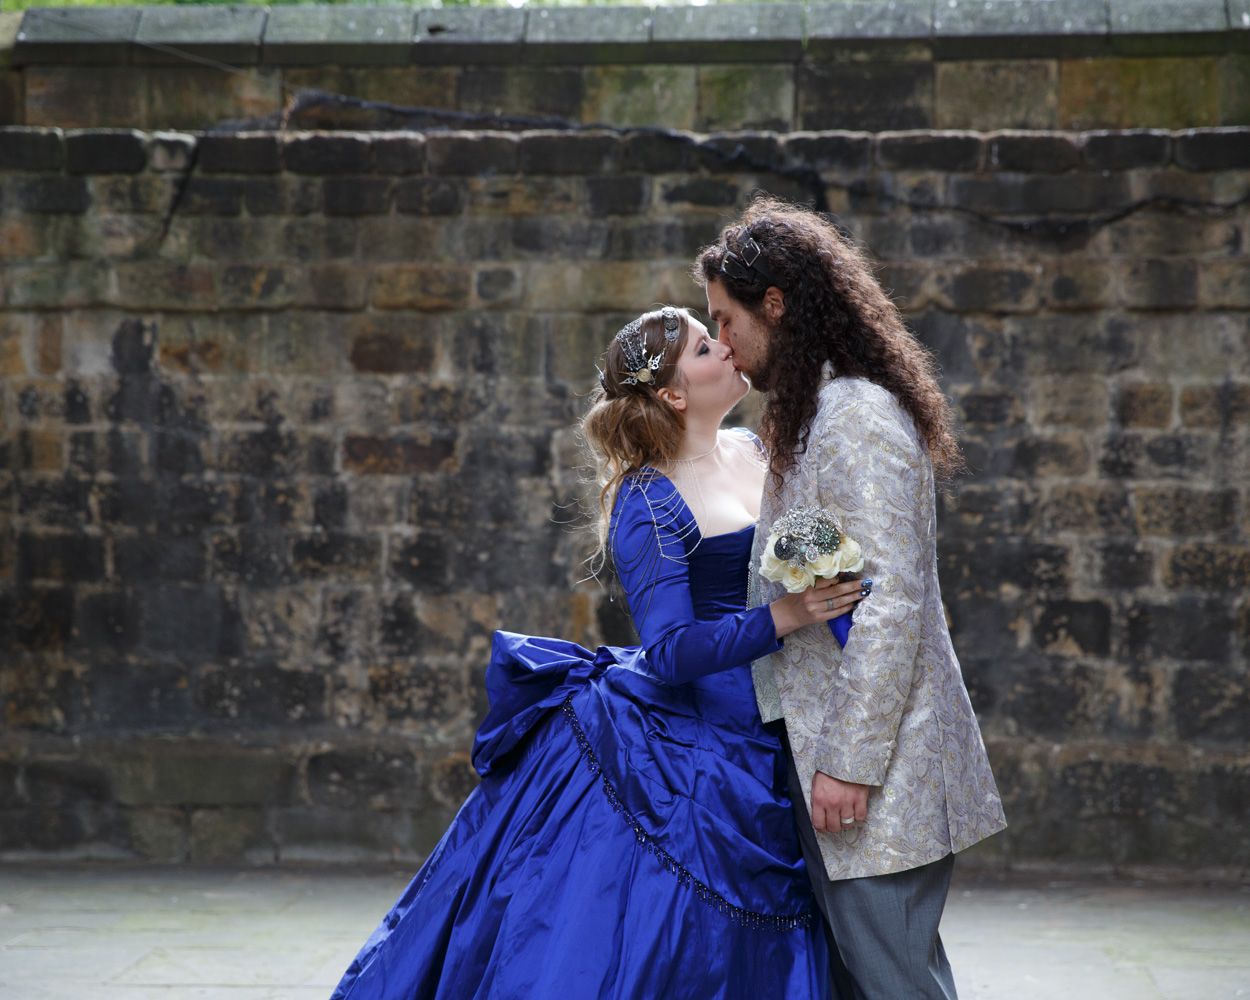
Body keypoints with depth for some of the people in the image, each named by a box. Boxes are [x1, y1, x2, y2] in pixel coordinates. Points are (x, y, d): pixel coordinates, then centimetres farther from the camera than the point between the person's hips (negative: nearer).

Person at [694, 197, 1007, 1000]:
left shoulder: (858, 418, -15)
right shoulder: (817, 414, 18)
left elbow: (890, 604, -21)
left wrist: (851, 764, -21)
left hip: (876, 758, -10)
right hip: (829, 747, 10)